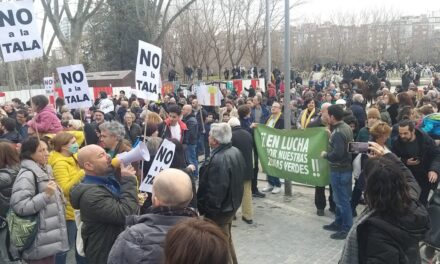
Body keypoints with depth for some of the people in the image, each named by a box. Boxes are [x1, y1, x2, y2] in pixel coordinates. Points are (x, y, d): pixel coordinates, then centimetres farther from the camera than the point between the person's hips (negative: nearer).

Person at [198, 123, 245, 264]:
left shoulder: (218, 160, -30)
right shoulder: (235, 151, 1)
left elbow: (215, 190, -28)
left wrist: (208, 210, -16)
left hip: (220, 210, -10)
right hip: (232, 204, 10)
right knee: (226, 239, 25)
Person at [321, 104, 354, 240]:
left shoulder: (338, 132, -23)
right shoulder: (346, 127, 7)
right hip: (345, 167, 10)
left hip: (339, 170, -10)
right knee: (339, 198, 20)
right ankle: (338, 222, 32)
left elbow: (337, 154, -31)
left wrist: (325, 155, -14)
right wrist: (331, 135, 8)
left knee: (342, 199, 0)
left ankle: (347, 228, 9)